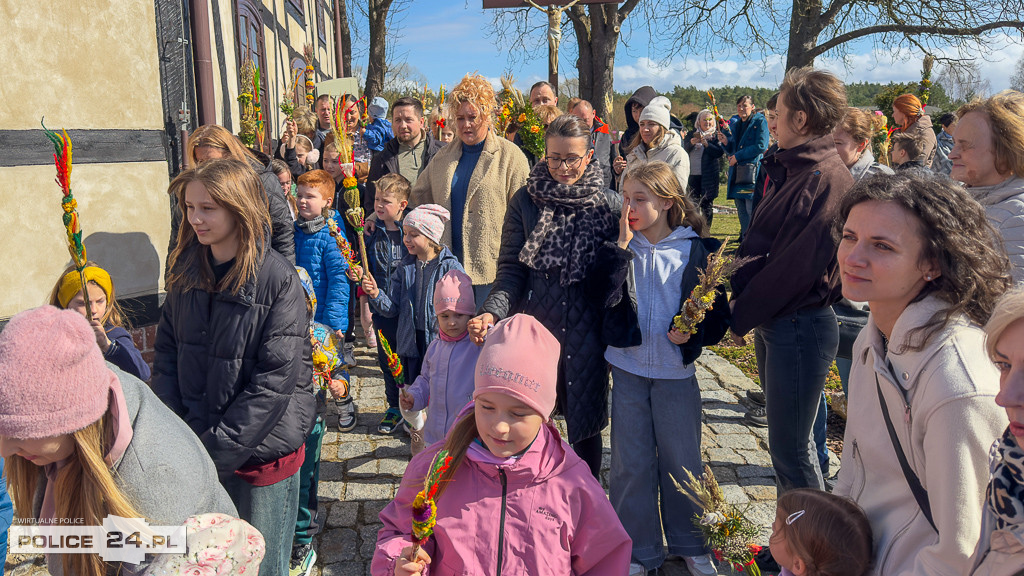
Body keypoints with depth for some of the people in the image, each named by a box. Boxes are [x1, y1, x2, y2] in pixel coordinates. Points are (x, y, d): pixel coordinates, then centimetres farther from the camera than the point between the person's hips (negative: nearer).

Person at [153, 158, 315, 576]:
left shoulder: (277, 279, -17)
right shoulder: (186, 269, 0)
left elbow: (276, 378, -19)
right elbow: (166, 349, 6)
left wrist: (217, 449, -17)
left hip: (261, 450, -5)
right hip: (194, 442, 5)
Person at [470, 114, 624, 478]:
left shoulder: (609, 205, 0)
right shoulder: (525, 202, 0)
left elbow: (617, 272, 5)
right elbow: (511, 269, -4)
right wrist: (492, 311, -18)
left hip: (587, 336, 0)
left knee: (585, 427, 14)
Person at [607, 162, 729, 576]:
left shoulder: (696, 250, -5)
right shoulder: (620, 246, 0)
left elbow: (719, 312, 0)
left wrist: (692, 333, -18)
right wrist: (622, 246, -17)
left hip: (675, 371, -1)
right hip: (627, 367, 2)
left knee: (681, 459, 12)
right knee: (630, 461, 9)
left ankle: (689, 542, 34)